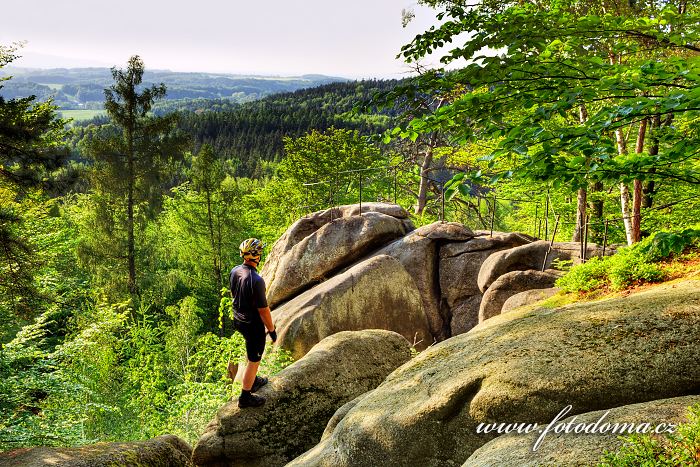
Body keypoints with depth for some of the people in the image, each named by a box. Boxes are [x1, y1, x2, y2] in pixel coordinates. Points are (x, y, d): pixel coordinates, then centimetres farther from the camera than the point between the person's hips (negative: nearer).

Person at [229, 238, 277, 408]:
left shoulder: (234, 271, -8)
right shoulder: (256, 281, -33)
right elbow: (263, 310, -25)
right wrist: (272, 330, -11)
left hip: (238, 320, 8)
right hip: (253, 325, -8)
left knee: (251, 353, 29)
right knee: (254, 360, 9)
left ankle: (253, 381, 48)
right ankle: (245, 397, 22)